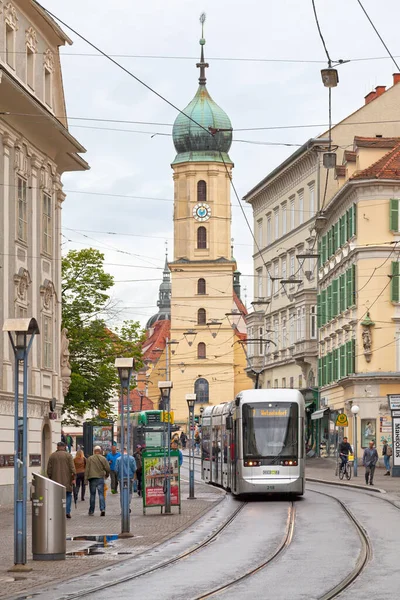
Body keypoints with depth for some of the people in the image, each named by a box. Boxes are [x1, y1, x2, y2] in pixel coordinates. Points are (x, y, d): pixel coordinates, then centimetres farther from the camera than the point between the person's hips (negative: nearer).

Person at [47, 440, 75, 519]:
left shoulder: (52, 456, 5)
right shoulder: (68, 455, -2)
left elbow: (49, 469, 6)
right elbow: (72, 467, -7)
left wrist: (50, 478, 14)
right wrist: (73, 478, -3)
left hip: (56, 479, 2)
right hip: (66, 480, -2)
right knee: (68, 495, 8)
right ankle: (67, 511, -2)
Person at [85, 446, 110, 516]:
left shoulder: (90, 459, -1)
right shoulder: (103, 458, 0)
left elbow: (87, 469, -2)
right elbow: (107, 468, -2)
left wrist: (86, 479, 1)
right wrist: (107, 475, 17)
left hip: (92, 478, 0)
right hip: (100, 478, 0)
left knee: (92, 495, 8)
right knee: (101, 494, 1)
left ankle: (91, 511, 14)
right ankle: (102, 509, -14)